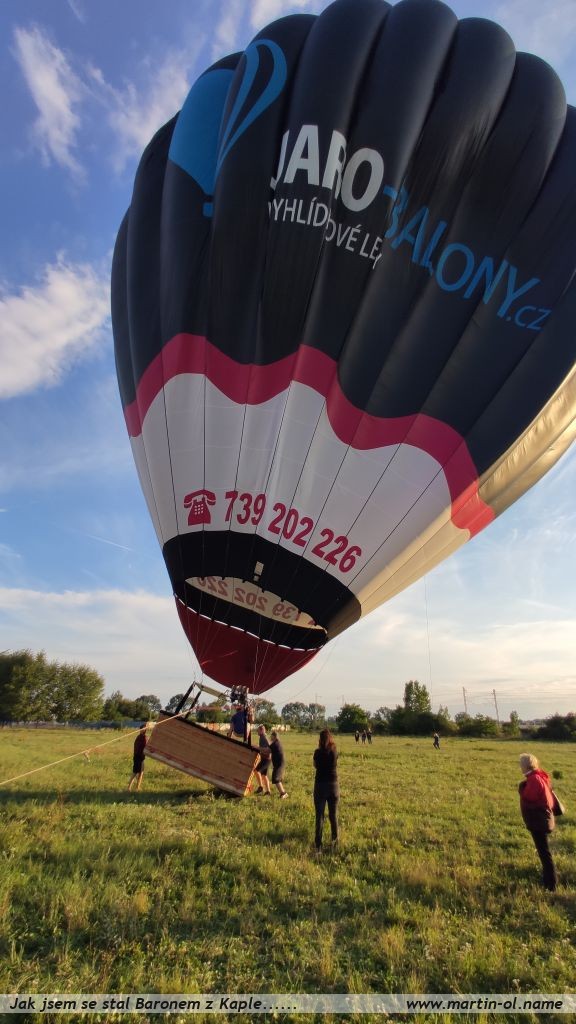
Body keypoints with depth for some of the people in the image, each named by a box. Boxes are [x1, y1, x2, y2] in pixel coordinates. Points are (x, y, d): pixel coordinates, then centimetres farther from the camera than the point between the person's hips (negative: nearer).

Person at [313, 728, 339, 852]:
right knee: (333, 815, 16)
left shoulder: (318, 752, -13)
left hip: (320, 785, -3)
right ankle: (335, 841, 27)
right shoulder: (335, 751, -5)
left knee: (320, 815, 6)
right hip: (333, 785, 3)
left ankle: (318, 843, 8)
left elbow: (315, 765, 2)